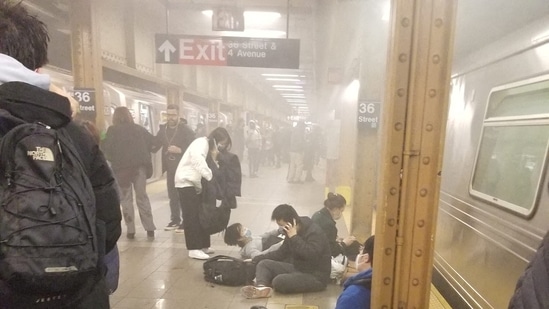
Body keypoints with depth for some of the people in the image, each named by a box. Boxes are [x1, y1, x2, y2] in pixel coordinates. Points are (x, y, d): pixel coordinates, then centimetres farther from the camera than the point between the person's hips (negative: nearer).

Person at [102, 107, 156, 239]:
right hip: (140, 166, 2)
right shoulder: (139, 128, 8)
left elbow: (106, 147, -9)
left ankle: (130, 230, 8)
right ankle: (150, 228, 7)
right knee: (142, 197, 10)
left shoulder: (113, 130, -1)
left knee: (126, 199, 9)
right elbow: (151, 141, 5)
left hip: (122, 168, -2)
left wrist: (114, 160, 6)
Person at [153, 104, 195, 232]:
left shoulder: (186, 129, -11)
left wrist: (179, 150, -27)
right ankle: (175, 220, 28)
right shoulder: (163, 128, 6)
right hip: (170, 168, 6)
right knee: (172, 196, 15)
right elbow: (155, 144, 7)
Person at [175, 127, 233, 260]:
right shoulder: (201, 143, -15)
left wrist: (214, 157, -12)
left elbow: (212, 168, 6)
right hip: (186, 183, -9)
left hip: (196, 183, 9)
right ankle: (194, 249, 0)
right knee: (192, 217, -6)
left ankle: (202, 245, 20)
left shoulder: (210, 147, 14)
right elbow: (199, 162, -32)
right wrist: (211, 177, -31)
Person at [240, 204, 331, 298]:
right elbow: (281, 253, 15)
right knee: (264, 264, -5)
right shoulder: (291, 232, 6)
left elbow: (312, 255, -34)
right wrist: (255, 259, 10)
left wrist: (294, 237, -27)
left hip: (316, 277, -9)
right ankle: (262, 287, -29)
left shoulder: (314, 232, -19)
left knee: (279, 281, -34)